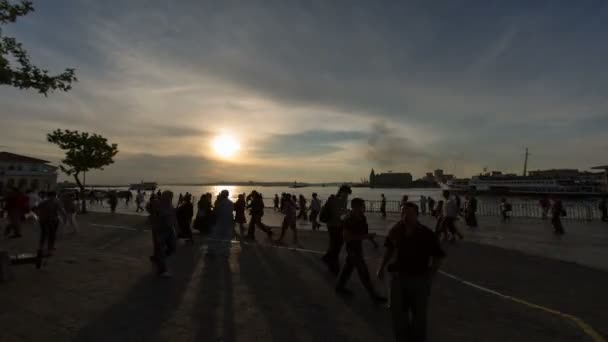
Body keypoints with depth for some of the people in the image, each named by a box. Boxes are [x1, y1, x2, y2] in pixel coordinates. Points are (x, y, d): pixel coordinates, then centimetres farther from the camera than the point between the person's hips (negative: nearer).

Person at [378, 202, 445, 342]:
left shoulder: (427, 234, -16)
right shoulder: (396, 230, -8)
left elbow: (439, 257, -5)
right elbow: (390, 249, 10)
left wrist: (430, 277, -9)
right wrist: (382, 268, 9)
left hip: (420, 279, -2)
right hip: (398, 276, 3)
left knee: (419, 314, 15)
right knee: (398, 312, 14)